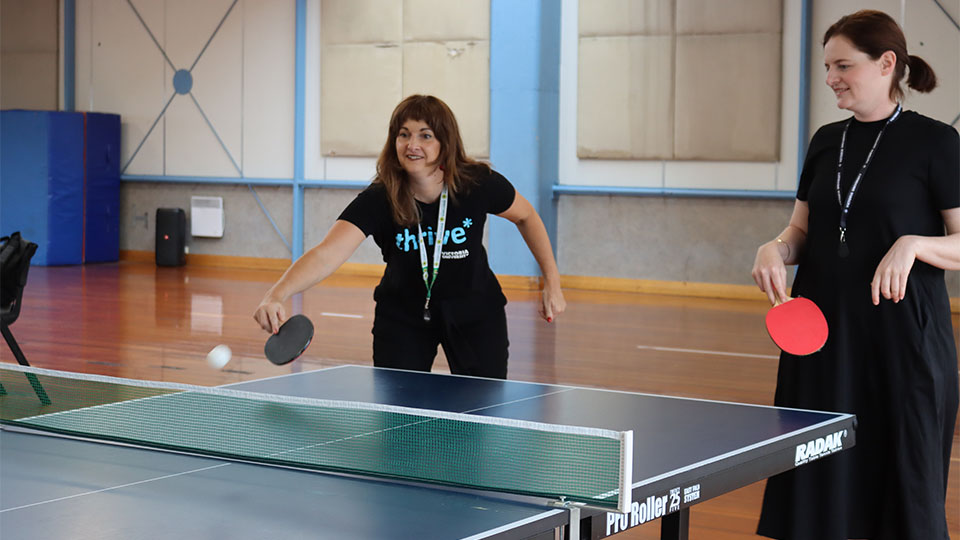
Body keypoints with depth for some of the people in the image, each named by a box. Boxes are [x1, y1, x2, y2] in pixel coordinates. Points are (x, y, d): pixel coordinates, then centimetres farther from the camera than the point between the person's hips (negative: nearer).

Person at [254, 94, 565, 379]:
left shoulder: (479, 184, -21)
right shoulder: (378, 200, -27)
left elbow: (526, 216, 0)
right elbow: (326, 255, -40)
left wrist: (552, 283, -3)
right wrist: (277, 295, -57)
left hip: (475, 312, 1)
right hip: (403, 316, 0)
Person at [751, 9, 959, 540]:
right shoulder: (826, 141, 12)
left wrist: (914, 244, -22)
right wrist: (776, 248, -4)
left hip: (903, 337, -5)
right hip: (821, 333, 5)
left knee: (905, 480, 1)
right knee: (817, 486, 6)